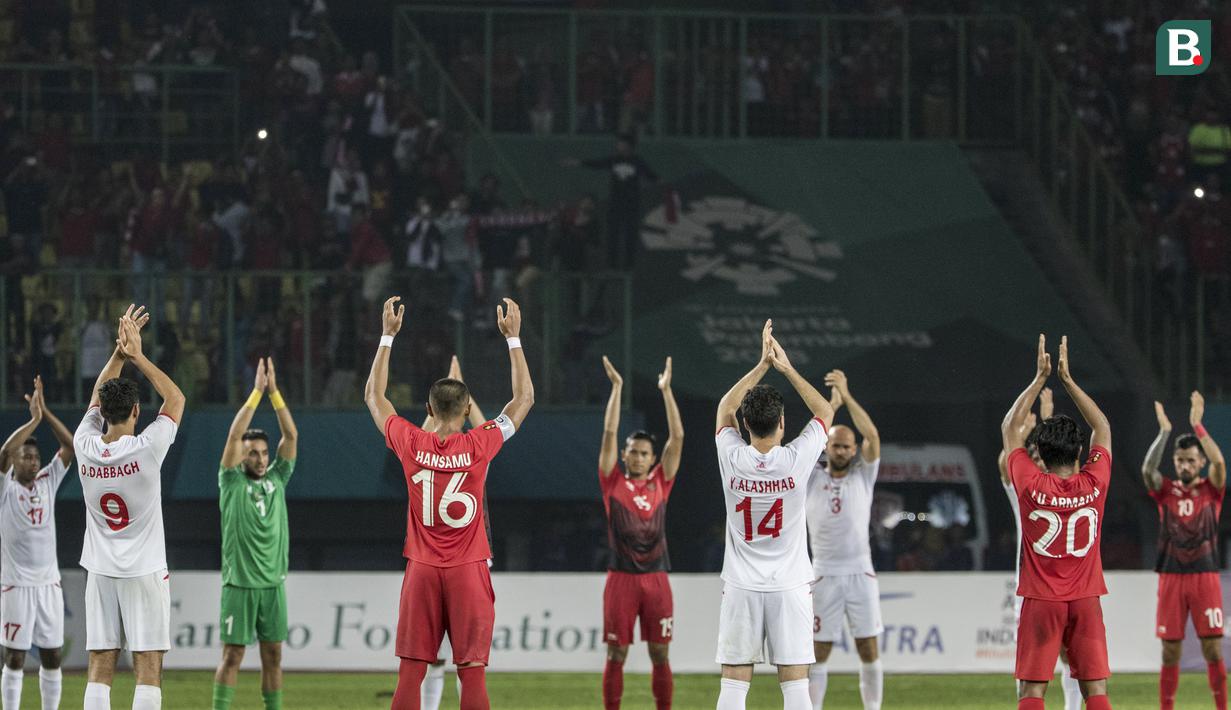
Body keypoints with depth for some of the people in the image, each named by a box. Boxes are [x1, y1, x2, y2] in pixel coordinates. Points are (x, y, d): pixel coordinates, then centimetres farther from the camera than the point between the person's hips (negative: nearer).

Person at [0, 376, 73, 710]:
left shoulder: (47, 481, 8)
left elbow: (71, 446, 0)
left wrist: (46, 412, -9)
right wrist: (34, 419, -21)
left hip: (49, 582, 5)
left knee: (52, 657, 6)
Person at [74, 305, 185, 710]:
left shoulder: (85, 446, -2)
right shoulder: (146, 448, -13)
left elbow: (97, 398, 17)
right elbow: (176, 398, 2)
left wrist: (119, 353, 16)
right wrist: (137, 356, 5)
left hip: (101, 571, 4)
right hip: (145, 570, -4)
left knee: (99, 669, 3)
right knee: (148, 668, -4)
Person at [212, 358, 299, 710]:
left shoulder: (277, 480, 10)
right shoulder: (232, 483, -1)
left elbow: (291, 435, 3)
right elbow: (234, 436, -11)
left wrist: (274, 392, -5)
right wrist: (256, 392, -12)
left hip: (273, 584, 4)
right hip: (240, 584, -4)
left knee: (273, 654, 7)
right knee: (232, 654, -4)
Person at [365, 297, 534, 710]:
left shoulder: (412, 445, -4)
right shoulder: (478, 447, -7)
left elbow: (374, 396, 12)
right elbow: (525, 398, 5)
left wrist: (388, 335, 16)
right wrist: (513, 338, 10)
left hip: (422, 571, 2)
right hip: (468, 571, -2)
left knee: (411, 672, 2)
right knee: (472, 672, -3)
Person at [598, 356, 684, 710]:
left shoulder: (660, 482, 8)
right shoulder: (613, 482, 4)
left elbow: (677, 436, 4)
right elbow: (610, 433, -2)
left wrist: (666, 389, 1)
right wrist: (617, 388, -6)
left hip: (655, 577, 2)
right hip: (622, 577, -2)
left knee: (660, 653, 5)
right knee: (616, 654, 2)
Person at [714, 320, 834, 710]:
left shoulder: (733, 460, -5)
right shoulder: (796, 460, -8)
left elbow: (725, 408, 15)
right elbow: (825, 412, 10)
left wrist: (762, 365, 15)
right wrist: (787, 369, 12)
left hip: (741, 588, 1)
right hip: (790, 586, -1)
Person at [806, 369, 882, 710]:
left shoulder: (863, 475, 7)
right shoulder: (812, 477, 6)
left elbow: (872, 436, -8)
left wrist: (847, 397, -14)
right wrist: (830, 406, -13)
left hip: (860, 573, 1)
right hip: (824, 576, -1)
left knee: (869, 651, 1)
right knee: (818, 653, 2)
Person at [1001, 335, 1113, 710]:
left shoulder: (1031, 486, -9)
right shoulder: (1093, 485, -5)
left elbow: (1010, 427, 4)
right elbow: (1103, 428, 10)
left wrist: (1041, 378, 8)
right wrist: (1067, 379, 12)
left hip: (1041, 601, -2)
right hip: (1085, 600, 2)